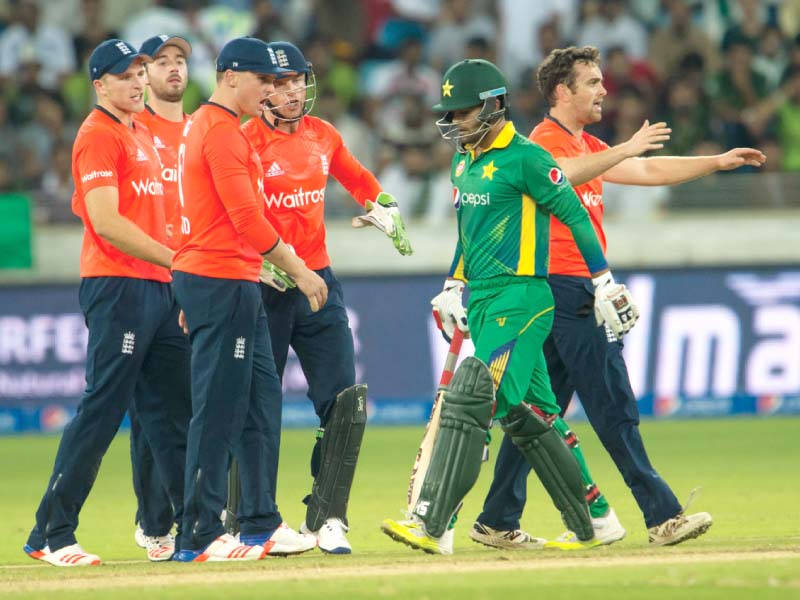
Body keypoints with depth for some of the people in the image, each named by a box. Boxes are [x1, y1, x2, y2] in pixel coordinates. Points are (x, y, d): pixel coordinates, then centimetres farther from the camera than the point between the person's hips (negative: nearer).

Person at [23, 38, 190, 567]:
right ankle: (51, 536, -5)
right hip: (117, 285, -9)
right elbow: (107, 223, -18)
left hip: (159, 286, 9)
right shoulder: (98, 135, -8)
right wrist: (178, 262, -17)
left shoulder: (143, 134, 20)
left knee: (173, 410, 9)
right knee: (102, 410, -9)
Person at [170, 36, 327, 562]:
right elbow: (246, 219, -20)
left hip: (237, 285, 11)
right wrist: (299, 269, -15)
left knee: (260, 402, 13)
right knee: (218, 411, -9)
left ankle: (261, 524, 18)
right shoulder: (222, 131, -14)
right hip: (222, 282, -11)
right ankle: (201, 537, -7)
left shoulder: (202, 126, 19)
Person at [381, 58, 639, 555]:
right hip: (483, 303, 9)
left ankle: (434, 526, -22)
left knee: (471, 401, -17)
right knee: (525, 414, 10)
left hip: (521, 298, -9)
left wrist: (604, 284, -8)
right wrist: (453, 288, 21)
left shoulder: (525, 158, -10)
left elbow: (575, 215, -8)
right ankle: (586, 527, 18)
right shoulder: (464, 163, 16)